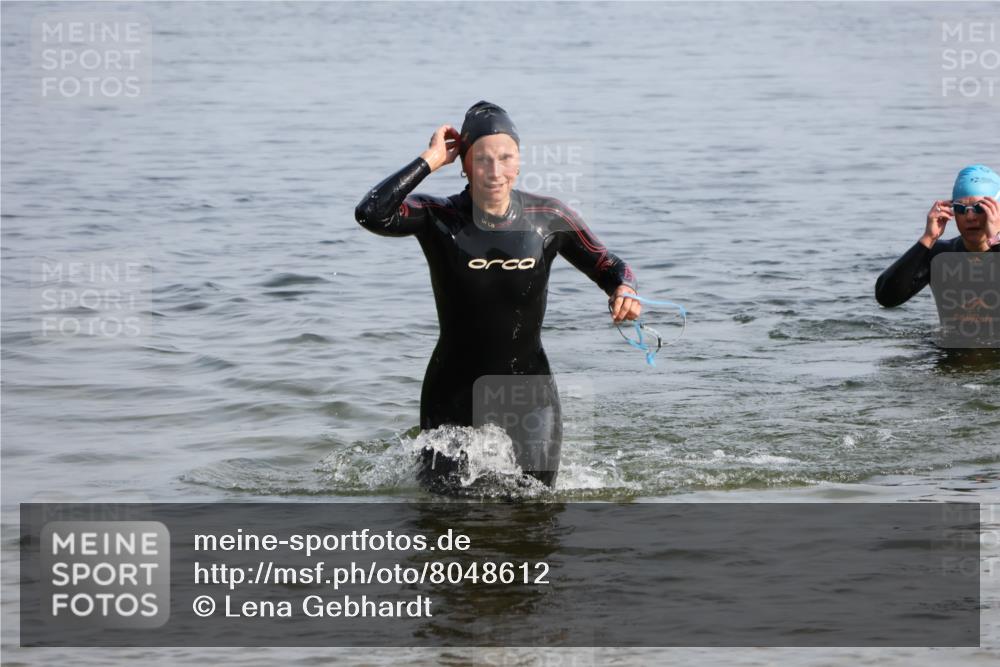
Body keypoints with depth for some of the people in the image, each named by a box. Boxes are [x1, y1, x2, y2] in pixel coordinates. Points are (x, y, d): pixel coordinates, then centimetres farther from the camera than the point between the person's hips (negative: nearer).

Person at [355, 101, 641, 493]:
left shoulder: (548, 218, -6)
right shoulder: (438, 219, -13)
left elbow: (608, 268, 6)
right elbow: (372, 215, -31)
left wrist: (624, 292, -17)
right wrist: (430, 160, -26)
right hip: (456, 392, -2)